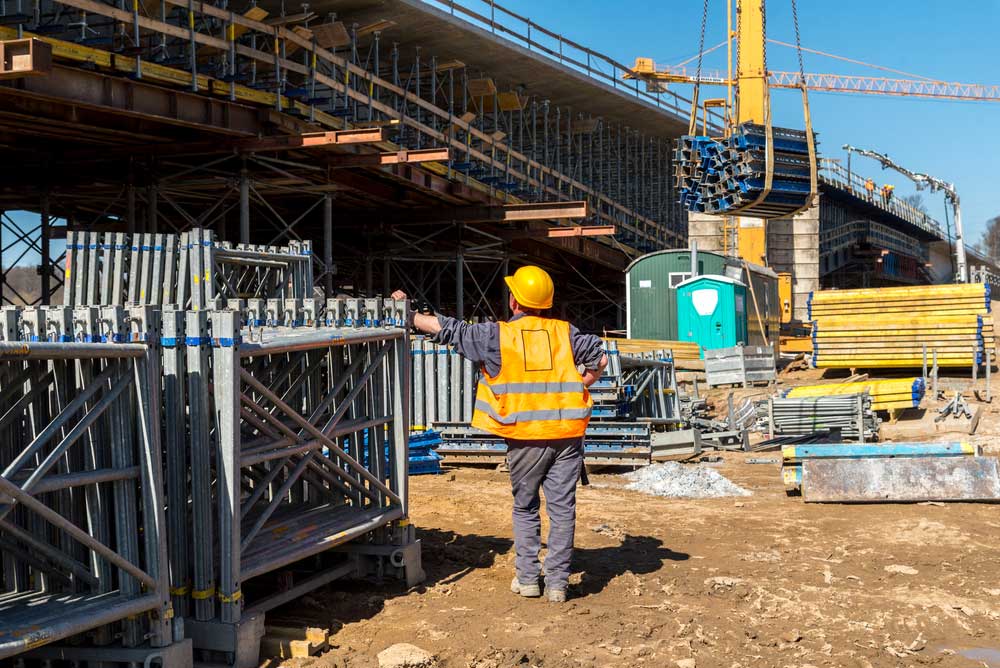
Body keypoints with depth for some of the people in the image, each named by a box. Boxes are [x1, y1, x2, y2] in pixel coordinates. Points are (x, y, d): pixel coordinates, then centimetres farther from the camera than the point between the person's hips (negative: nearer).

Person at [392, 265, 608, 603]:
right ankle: (558, 582, 9)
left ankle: (527, 577, 16)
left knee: (525, 508, 15)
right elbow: (600, 358, 4)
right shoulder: (565, 332, 4)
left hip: (526, 438, -1)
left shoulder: (496, 335, -2)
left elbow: (446, 329, 4)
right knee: (562, 507, 6)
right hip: (567, 435, 1)